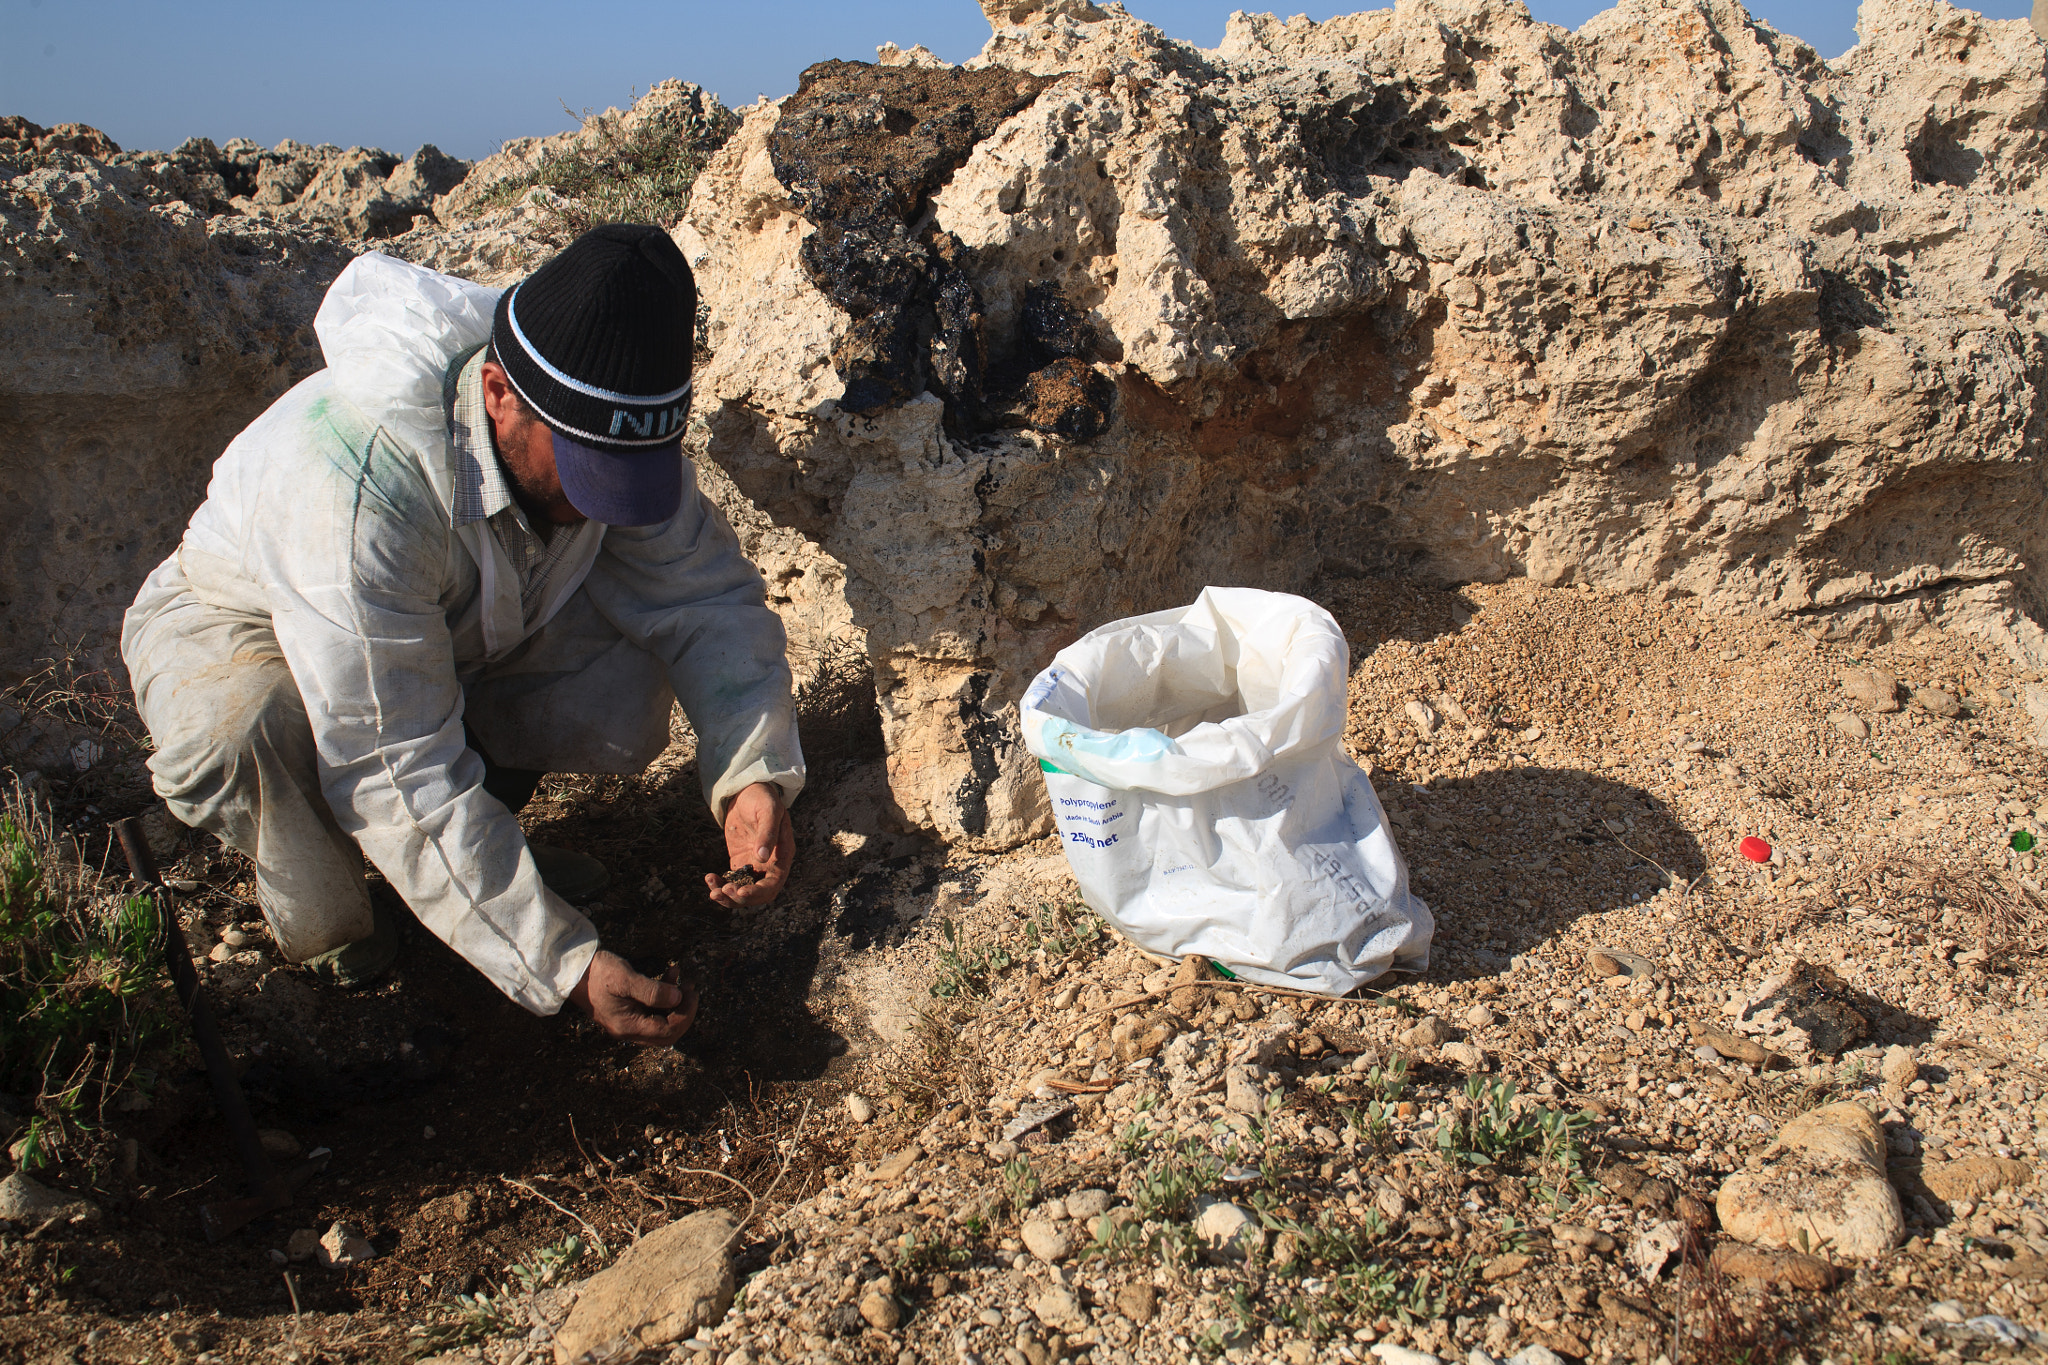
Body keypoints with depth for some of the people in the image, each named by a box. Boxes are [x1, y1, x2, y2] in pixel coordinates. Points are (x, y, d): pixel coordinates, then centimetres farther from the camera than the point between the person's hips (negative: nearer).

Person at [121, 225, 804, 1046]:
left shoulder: (610, 425, -24)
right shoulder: (356, 483, -43)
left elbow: (708, 595, -16)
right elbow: (398, 775, -41)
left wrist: (755, 777, -35)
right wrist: (565, 967, -41)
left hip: (461, 630, 5)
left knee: (628, 687, -22)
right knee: (231, 733, -39)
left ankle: (483, 833, 6)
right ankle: (328, 945, -7)